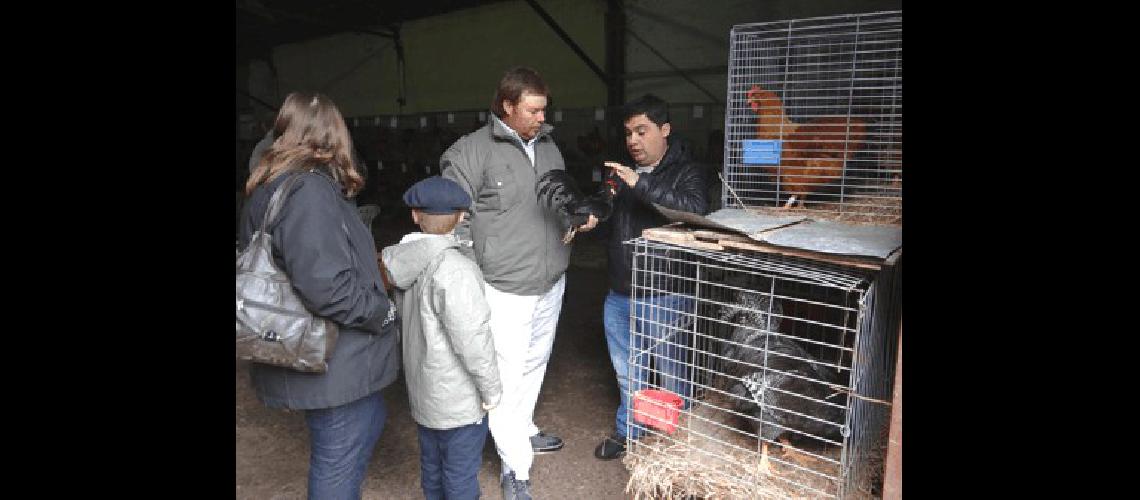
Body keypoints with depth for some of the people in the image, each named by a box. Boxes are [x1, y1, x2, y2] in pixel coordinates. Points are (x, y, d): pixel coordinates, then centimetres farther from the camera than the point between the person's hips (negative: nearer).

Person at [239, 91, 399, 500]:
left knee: (371, 420, 26)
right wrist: (382, 313, -16)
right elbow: (325, 286, -31)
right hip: (329, 364, -10)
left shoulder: (270, 188, 8)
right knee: (338, 460, 8)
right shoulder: (308, 190, -23)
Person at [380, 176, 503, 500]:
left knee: (431, 466, 23)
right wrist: (491, 389, -12)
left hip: (423, 391, 8)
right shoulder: (454, 270, -27)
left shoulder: (405, 263, -2)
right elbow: (472, 339, -25)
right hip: (458, 399, -8)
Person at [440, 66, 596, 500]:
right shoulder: (472, 151, -11)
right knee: (508, 376, -1)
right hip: (505, 289, -7)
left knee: (534, 365, 21)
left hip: (551, 284, 7)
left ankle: (523, 430, 43)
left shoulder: (548, 146, 10)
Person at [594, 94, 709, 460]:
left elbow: (696, 209, -30)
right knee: (627, 371, 21)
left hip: (663, 297, -6)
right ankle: (628, 430, 42)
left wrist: (641, 184, -34)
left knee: (671, 375, 7)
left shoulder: (687, 171, -9)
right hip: (619, 295, 6)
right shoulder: (623, 171, 11)